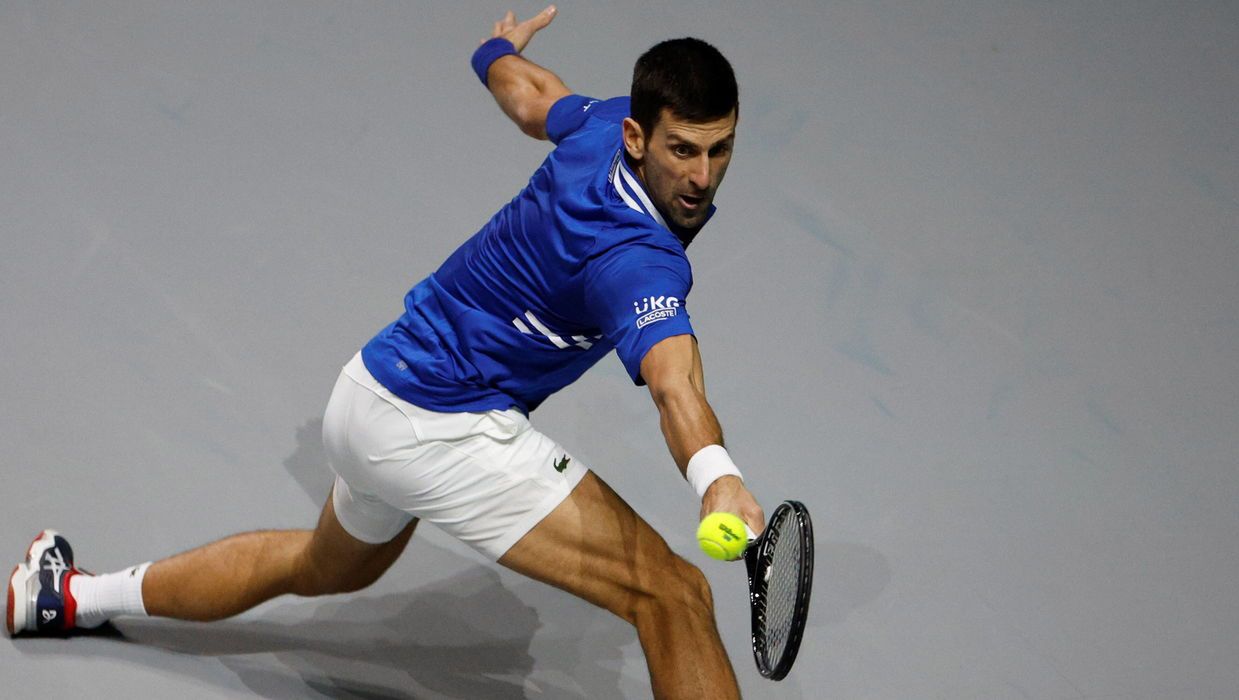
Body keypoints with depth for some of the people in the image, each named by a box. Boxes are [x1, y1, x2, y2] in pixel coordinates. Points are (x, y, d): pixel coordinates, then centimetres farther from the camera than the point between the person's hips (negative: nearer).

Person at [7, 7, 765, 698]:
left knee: (329, 568, 38)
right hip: (442, 428, -10)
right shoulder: (637, 262, -31)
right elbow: (674, 383, -51)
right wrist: (717, 478, -69)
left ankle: (69, 594, 55)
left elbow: (529, 93, 18)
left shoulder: (605, 124, -5)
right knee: (672, 593, -19)